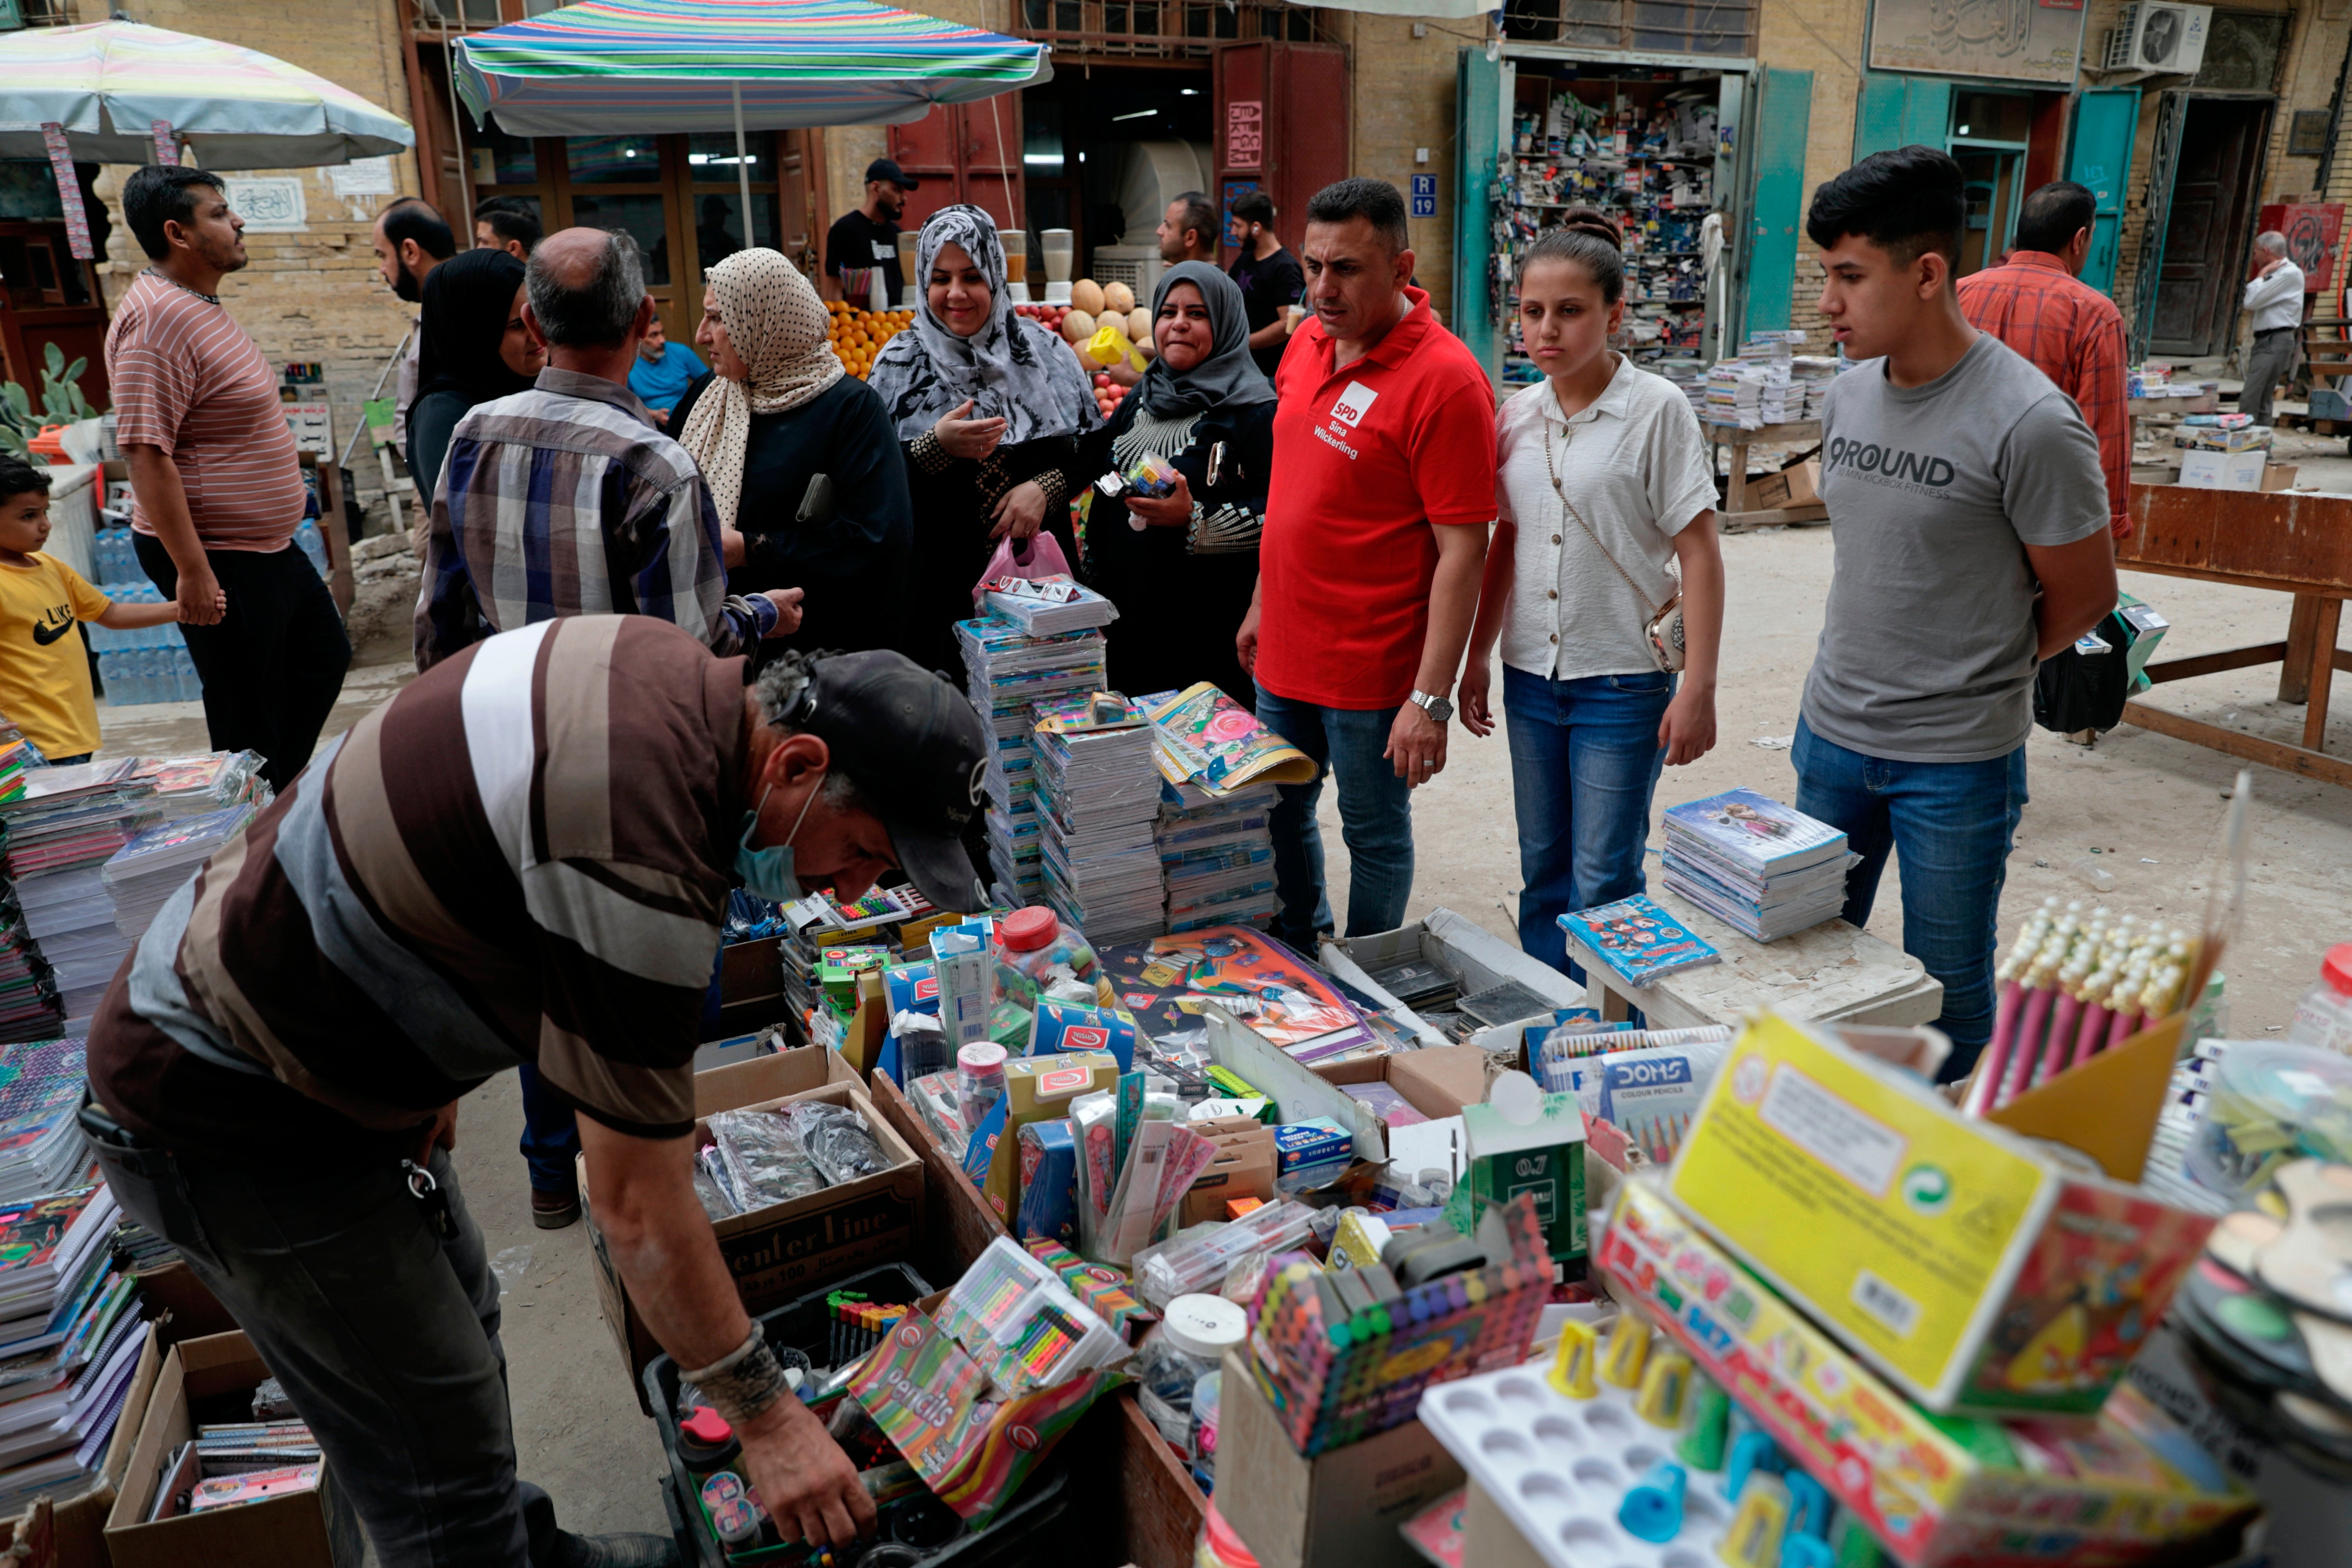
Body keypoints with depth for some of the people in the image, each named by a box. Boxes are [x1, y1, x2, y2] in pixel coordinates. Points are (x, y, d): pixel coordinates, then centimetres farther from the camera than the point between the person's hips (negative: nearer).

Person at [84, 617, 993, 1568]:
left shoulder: (667, 670, -7)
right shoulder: (637, 858, -35)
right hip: (230, 1121, -9)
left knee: (457, 1317, 23)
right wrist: (766, 1419, -14)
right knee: (437, 1440, 2)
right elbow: (640, 1208, -26)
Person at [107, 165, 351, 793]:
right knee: (249, 713, 0)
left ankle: (274, 795, 33)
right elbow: (146, 453, -26)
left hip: (268, 546, 11)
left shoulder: (202, 306, 13)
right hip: (215, 559, -11)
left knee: (324, 659, 22)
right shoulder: (156, 318, -21)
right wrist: (192, 571, -27)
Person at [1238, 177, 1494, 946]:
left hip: (1372, 670, -7)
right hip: (1284, 653, 8)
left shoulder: (1443, 381, -19)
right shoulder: (1307, 343, 6)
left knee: (1374, 836, 10)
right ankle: (1295, 952, 43)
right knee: (1280, 815, 21)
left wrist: (1431, 699, -22)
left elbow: (1462, 550, -20)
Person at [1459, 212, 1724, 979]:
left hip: (1624, 679, -5)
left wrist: (1698, 689, -14)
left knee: (1602, 887, 0)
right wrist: (1478, 656, 15)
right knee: (1543, 873, 15)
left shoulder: (1657, 409, -9)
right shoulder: (1517, 414, 5)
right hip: (1531, 674, 5)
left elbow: (1699, 554, -10)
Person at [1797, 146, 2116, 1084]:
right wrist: (1864, 666, 9)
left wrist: (1974, 672, 1)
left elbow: (2086, 595, -9)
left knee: (1946, 983, 10)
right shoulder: (1850, 396, 1)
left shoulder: (2029, 425, -19)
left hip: (1957, 759, -6)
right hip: (1832, 731, 6)